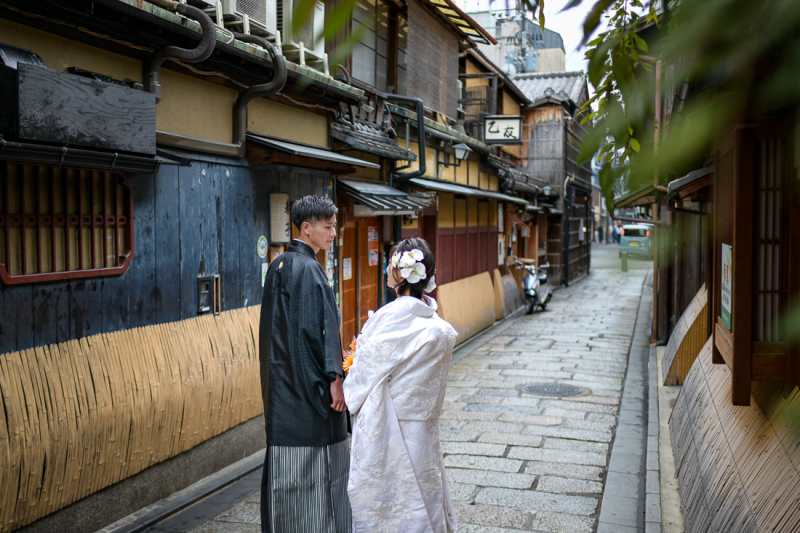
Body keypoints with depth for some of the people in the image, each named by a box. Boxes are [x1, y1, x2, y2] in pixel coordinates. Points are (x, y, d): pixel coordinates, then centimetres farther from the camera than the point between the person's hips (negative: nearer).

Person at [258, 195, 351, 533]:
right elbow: (318, 328, -21)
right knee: (315, 465, 0)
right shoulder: (307, 269, -16)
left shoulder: (278, 266, 12)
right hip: (309, 384, -9)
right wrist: (334, 378, -17)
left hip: (281, 382, 9)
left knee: (285, 464, 15)